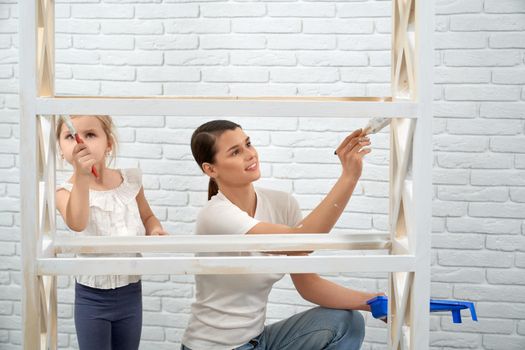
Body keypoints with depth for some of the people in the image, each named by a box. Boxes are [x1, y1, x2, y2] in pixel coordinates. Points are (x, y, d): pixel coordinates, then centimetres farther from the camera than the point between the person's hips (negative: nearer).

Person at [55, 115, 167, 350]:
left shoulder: (130, 180, -3)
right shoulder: (66, 191, -14)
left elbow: (147, 217, 14)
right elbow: (77, 224, -36)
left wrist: (156, 231, -8)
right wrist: (81, 175, -45)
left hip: (131, 292, 3)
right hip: (92, 297, -3)